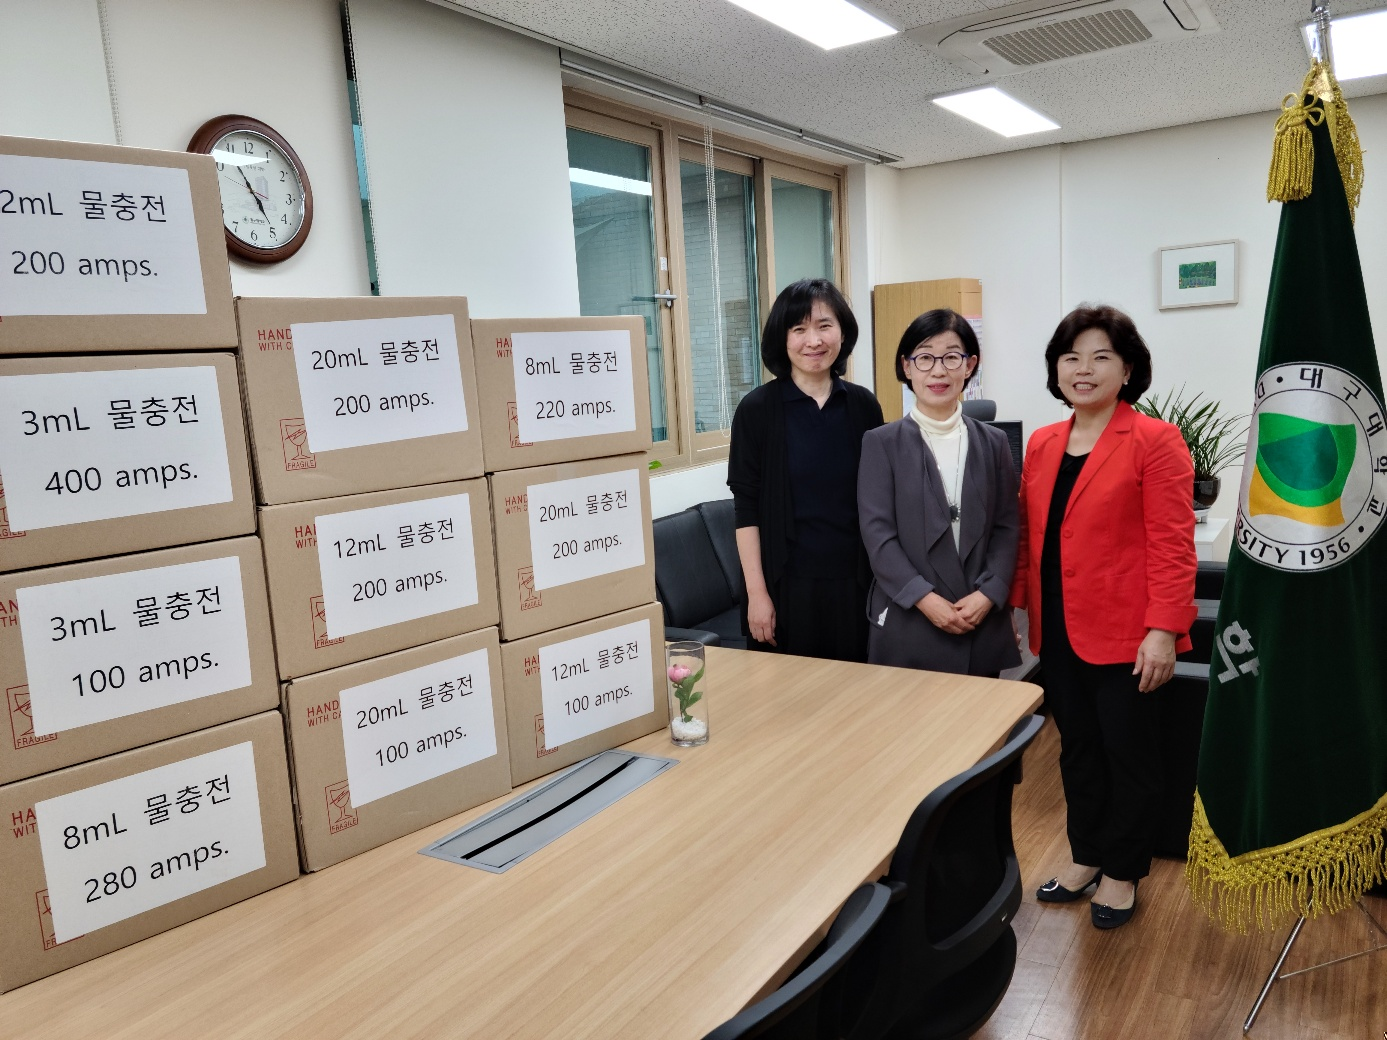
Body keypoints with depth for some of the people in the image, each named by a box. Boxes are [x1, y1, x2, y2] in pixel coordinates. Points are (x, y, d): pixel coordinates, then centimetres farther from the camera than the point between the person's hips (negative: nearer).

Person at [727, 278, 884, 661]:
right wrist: (757, 593, -10)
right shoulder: (757, 409, -6)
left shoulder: (863, 405, 3)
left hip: (854, 581, 3)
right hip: (787, 584, -2)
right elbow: (747, 509, -7)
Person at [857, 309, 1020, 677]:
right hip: (907, 623, -2)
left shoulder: (993, 443, 9)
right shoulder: (881, 443, 0)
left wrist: (989, 594, -9)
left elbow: (1006, 527, 5)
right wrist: (925, 598, -14)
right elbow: (877, 532, -6)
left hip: (982, 622, 3)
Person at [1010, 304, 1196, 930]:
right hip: (1059, 631, 5)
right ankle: (1085, 857, 35)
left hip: (1124, 634, -5)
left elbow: (1172, 545, -13)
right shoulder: (1042, 445, 8)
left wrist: (1162, 630, -18)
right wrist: (1016, 605, 8)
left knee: (1128, 751, 9)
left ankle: (1122, 873, 28)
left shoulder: (1154, 442, -9)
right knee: (1077, 747, 17)